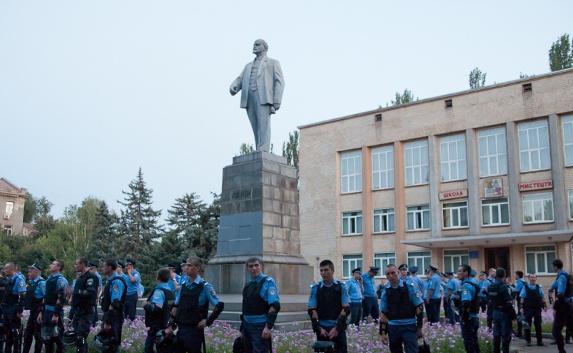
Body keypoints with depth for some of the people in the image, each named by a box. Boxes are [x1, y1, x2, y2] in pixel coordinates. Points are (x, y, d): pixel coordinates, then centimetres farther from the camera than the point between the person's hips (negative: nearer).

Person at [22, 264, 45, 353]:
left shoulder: (41, 283, -16)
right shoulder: (31, 282, 10)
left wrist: (41, 313, -21)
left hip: (39, 312, -9)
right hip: (32, 312, 9)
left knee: (38, 335, 1)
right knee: (27, 334, 15)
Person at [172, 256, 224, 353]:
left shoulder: (205, 286, -9)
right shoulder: (184, 286, 9)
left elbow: (220, 305, -11)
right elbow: (175, 307, 16)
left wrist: (208, 321, -10)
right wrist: (170, 326, 8)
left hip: (195, 330, -6)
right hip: (181, 329, 6)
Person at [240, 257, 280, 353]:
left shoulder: (268, 282, -8)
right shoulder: (248, 285, 14)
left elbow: (275, 306, -17)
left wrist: (268, 327, -23)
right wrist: (242, 329, 20)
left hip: (260, 327, -7)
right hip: (247, 326, 7)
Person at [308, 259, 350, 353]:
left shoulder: (342, 287, 1)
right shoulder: (315, 288, 3)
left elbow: (346, 309, -3)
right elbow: (312, 310, 1)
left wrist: (337, 328, -12)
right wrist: (319, 328, -9)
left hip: (338, 328, -1)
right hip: (322, 329, 1)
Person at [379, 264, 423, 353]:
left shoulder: (409, 286, -5)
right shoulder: (385, 291, 3)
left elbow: (419, 307, -3)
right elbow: (383, 313, 7)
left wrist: (419, 327, -5)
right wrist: (383, 332, 4)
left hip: (409, 326, -3)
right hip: (393, 328, 3)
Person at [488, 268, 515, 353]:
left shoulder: (490, 287, 5)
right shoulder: (504, 287, -16)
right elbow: (509, 304, -18)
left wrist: (491, 316, 15)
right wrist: (513, 315, -10)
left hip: (495, 313, 7)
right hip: (504, 314, -7)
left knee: (496, 335, 13)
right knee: (505, 336, 0)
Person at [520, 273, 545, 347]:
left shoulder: (539, 288, 7)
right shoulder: (525, 287, 3)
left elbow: (542, 298, 9)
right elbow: (522, 298, 2)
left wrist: (544, 306, -2)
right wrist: (521, 307, -4)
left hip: (537, 308, 1)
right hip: (528, 309, -1)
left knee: (538, 325, 5)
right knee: (528, 325, 2)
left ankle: (539, 341, 13)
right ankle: (528, 340, 9)